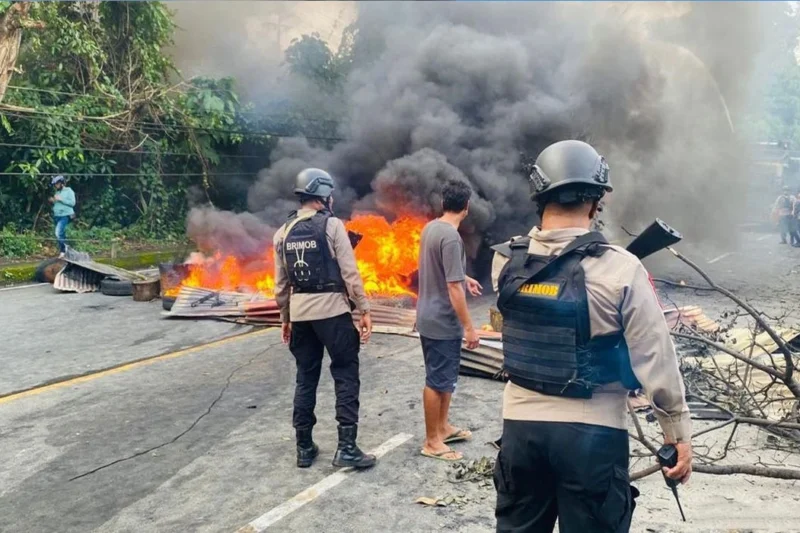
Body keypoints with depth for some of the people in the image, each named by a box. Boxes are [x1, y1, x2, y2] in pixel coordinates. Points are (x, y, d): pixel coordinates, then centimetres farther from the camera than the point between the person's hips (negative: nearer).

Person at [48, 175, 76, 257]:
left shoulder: (69, 191, -2)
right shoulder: (57, 192, 18)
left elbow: (72, 203, -13)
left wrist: (61, 199, -16)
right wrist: (53, 201, 4)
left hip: (65, 215, -8)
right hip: (57, 216, 8)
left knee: (58, 233, -22)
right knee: (61, 235, 13)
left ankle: (63, 250, -10)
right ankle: (64, 250, 21)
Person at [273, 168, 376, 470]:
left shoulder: (283, 232, 8)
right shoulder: (331, 226, -8)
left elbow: (281, 283, 12)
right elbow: (350, 273, -11)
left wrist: (285, 318, 20)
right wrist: (364, 310, -6)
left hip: (299, 313, 6)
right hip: (332, 310, -5)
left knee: (306, 379, 13)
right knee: (346, 376, 3)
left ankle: (304, 448, 19)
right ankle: (346, 447, 2)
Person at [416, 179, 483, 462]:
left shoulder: (430, 228, 6)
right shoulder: (451, 237, -23)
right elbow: (453, 288, -25)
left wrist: (466, 278, 38)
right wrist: (469, 327, -18)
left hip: (430, 317, 10)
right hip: (443, 322, -9)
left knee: (445, 377, 21)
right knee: (437, 381, 3)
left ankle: (443, 428, 35)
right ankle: (431, 442, 16)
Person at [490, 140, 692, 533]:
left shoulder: (506, 261, -5)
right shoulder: (620, 270, -16)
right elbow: (657, 362, -11)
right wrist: (678, 434, 0)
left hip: (521, 424, 4)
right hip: (592, 433, -3)